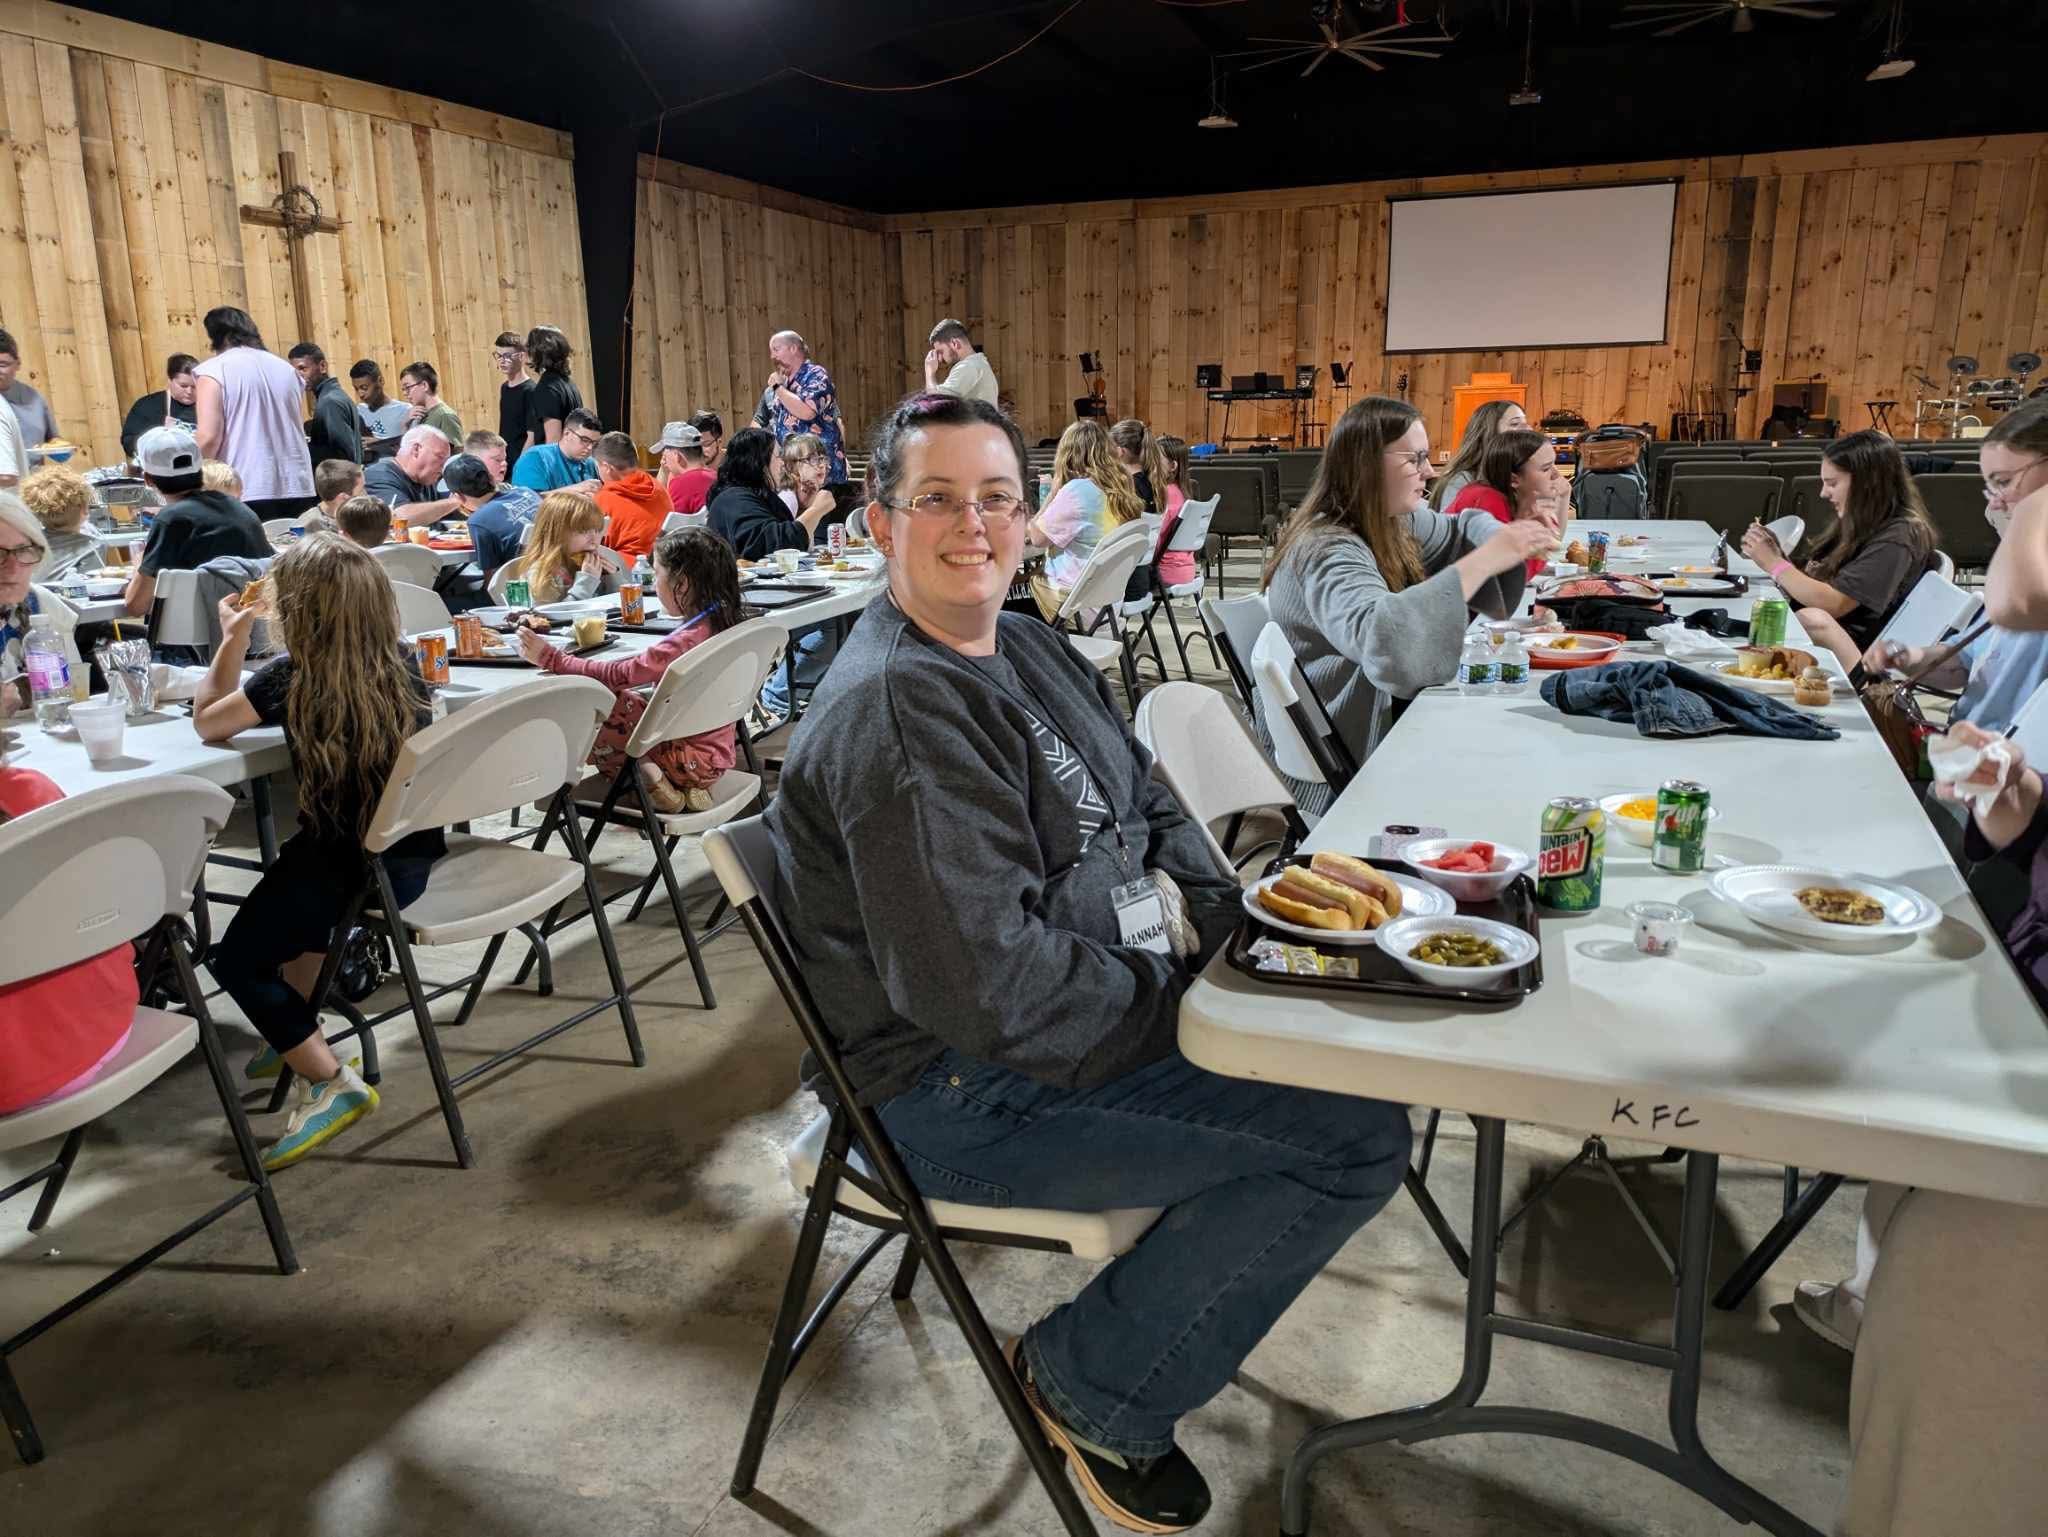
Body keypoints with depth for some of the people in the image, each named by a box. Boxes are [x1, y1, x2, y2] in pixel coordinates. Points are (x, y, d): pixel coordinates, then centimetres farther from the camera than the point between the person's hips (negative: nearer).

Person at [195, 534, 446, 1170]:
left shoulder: (290, 677, -15)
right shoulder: (401, 664, 1)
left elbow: (207, 723, 3)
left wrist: (233, 639, 9)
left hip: (351, 869, -7)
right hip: (414, 857, 7)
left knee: (239, 960, 10)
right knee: (300, 891, 36)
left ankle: (332, 1083, 2)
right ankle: (296, 1036, 42)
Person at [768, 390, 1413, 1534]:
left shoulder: (1029, 651, 8)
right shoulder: (897, 711, -24)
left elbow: (1145, 801, 17)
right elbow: (987, 985, -29)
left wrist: (1222, 913, -1)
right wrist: (1184, 994, -17)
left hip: (1062, 1002, 10)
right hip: (958, 1094, -10)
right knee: (1358, 1139, -14)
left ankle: (1187, 1297, 25)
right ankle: (1094, 1387, 5)